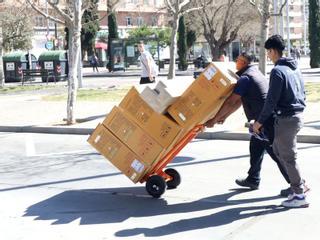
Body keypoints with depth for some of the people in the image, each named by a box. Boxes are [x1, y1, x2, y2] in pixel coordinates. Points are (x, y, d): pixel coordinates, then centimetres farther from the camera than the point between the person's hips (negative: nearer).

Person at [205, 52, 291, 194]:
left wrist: (214, 120, -6)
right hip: (270, 118, 10)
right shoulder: (255, 74, 21)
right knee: (255, 145, 19)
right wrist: (224, 117, 24)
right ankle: (253, 180, 29)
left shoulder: (245, 78, -11)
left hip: (266, 119, -10)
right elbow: (239, 101, 24)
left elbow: (230, 102, -14)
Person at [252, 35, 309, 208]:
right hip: (297, 115, 9)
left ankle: (299, 195, 3)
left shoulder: (278, 71, -16)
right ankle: (299, 183, 20)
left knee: (288, 157, -1)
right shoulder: (295, 69, 13)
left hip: (285, 119, -9)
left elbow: (271, 100, -18)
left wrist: (260, 121, -11)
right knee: (278, 149, 21)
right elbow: (302, 94, 19)